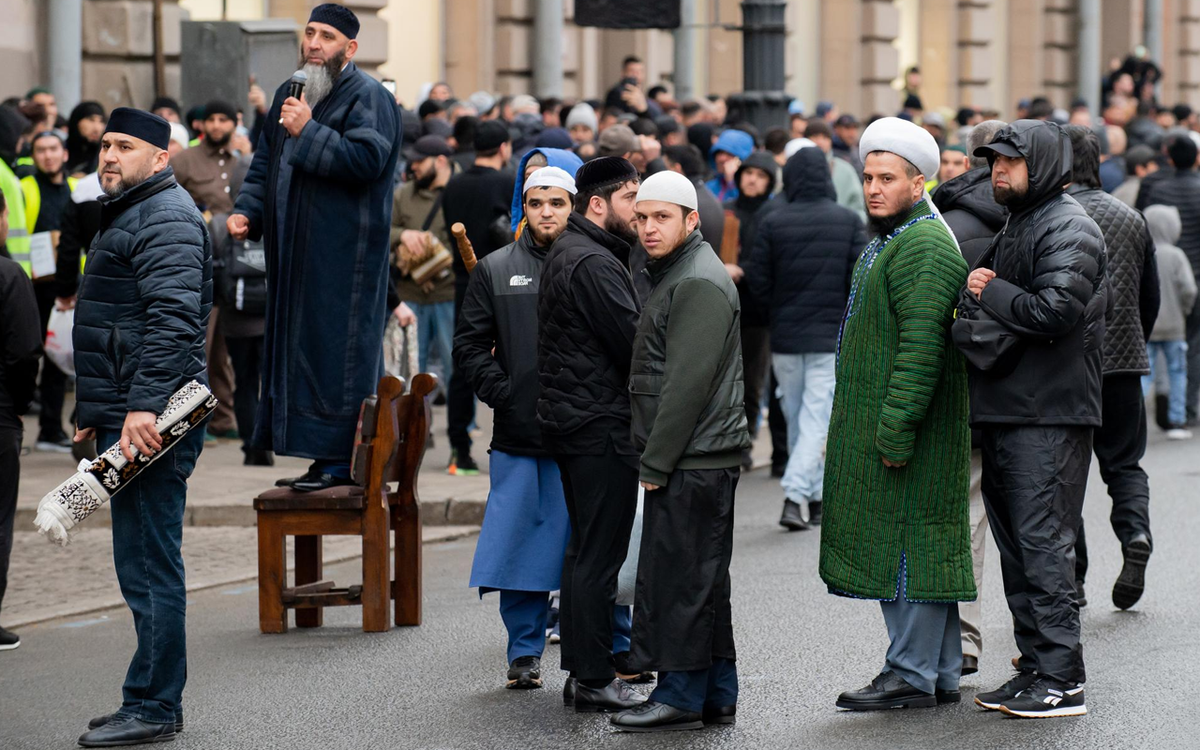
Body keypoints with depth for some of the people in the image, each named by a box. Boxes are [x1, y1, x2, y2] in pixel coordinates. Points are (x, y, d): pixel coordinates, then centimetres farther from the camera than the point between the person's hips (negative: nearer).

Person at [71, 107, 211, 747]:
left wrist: (144, 405, -30)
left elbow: (172, 320, -22)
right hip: (126, 415, 11)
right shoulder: (128, 214, 23)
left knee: (148, 566, -9)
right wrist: (97, 413, 27)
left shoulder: (167, 217, -10)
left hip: (149, 422, -11)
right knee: (143, 565, 13)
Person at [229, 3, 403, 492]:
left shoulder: (368, 98, -7)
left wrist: (308, 132, -21)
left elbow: (367, 158, -21)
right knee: (296, 349, 9)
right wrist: (246, 211, 11)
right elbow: (265, 162, 25)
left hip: (343, 255, -9)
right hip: (295, 252, 9)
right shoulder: (289, 95, 19)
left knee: (336, 353, -8)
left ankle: (341, 461, -5)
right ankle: (320, 456, 15)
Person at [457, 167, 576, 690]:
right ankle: (524, 652, 11)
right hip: (518, 434, 1)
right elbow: (470, 345, 10)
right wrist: (500, 390, -3)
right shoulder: (495, 270, 9)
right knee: (520, 537, 1)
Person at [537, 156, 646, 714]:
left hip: (569, 418, 11)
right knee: (600, 556, -6)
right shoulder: (594, 264, -17)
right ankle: (595, 681, -3)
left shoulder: (565, 252, 16)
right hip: (601, 424, -11)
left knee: (584, 549, 16)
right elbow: (634, 344, -20)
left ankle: (582, 669, 22)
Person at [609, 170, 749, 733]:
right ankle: (716, 697, 17)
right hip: (700, 459, 10)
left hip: (693, 459, -10)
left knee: (679, 578, -7)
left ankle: (682, 696, -3)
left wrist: (656, 462, -16)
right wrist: (656, 458, 19)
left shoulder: (699, 283, -13)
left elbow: (687, 384, -19)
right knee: (702, 580, 12)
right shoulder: (676, 275, 21)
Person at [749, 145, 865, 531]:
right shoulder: (848, 221, -5)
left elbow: (758, 282, -3)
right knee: (816, 418, -3)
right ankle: (796, 494, -19)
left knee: (796, 418, 14)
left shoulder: (773, 222, -5)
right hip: (830, 337, -1)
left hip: (784, 337, 1)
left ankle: (815, 496, 21)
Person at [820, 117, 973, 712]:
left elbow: (921, 345, -23)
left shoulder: (923, 245, -16)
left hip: (903, 424, -11)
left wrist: (895, 429, -25)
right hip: (880, 424, 11)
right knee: (904, 547, 13)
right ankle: (942, 672, 19)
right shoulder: (889, 239, 19)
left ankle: (912, 674, -1)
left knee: (904, 545, -6)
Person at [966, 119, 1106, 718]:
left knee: (1043, 543, -10)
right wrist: (976, 287, 7)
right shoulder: (1016, 226, 21)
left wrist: (990, 292, -12)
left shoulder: (1069, 229, -11)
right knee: (1017, 545, 12)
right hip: (1006, 412, 10)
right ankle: (1035, 667, 19)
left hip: (1050, 415, -10)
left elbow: (1054, 309, -23)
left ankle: (1061, 680, -8)